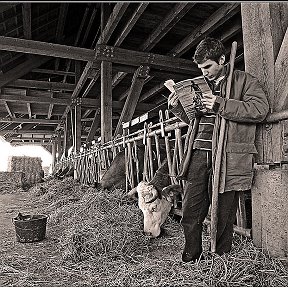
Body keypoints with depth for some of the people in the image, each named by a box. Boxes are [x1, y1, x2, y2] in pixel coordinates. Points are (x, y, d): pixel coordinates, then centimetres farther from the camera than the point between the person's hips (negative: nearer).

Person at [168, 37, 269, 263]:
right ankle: (191, 259, 23)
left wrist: (221, 105, -16)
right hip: (198, 155, 5)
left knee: (223, 216, 4)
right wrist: (177, 107, 12)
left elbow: (260, 108, -9)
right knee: (190, 212, 6)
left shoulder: (244, 81, 6)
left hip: (227, 157, -5)